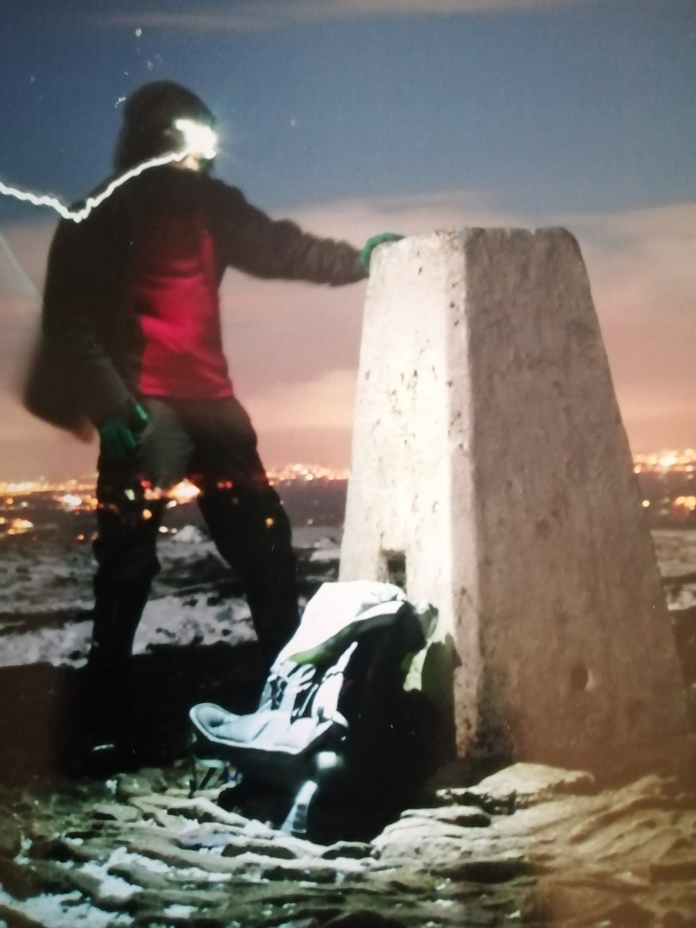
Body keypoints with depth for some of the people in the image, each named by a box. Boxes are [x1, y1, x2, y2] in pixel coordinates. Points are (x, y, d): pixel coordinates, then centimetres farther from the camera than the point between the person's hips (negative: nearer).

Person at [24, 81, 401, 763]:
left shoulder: (209, 204, 11)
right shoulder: (100, 217, 0)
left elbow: (278, 247, 22)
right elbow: (69, 319, -4)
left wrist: (358, 259, 21)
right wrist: (111, 405, -14)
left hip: (212, 405, 5)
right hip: (144, 413, -5)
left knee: (265, 549, 8)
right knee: (127, 568, -5)